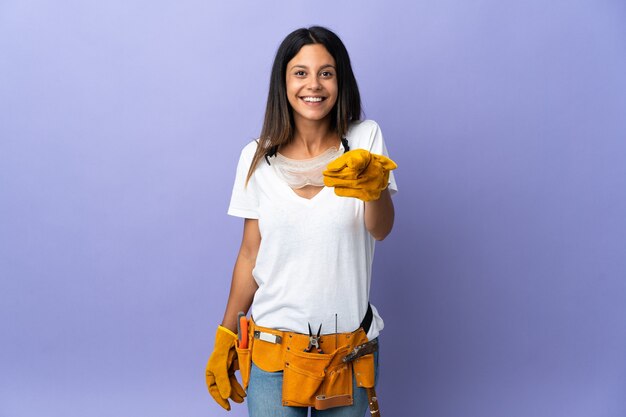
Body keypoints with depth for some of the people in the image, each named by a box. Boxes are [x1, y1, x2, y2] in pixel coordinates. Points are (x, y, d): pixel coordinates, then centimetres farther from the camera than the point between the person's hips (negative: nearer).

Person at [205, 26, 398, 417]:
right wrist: (225, 339, 6)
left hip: (349, 350, 0)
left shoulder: (364, 139, -4)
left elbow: (380, 229, -19)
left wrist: (374, 184, -41)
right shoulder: (258, 157, 0)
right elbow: (250, 254, 5)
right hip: (273, 347, 1)